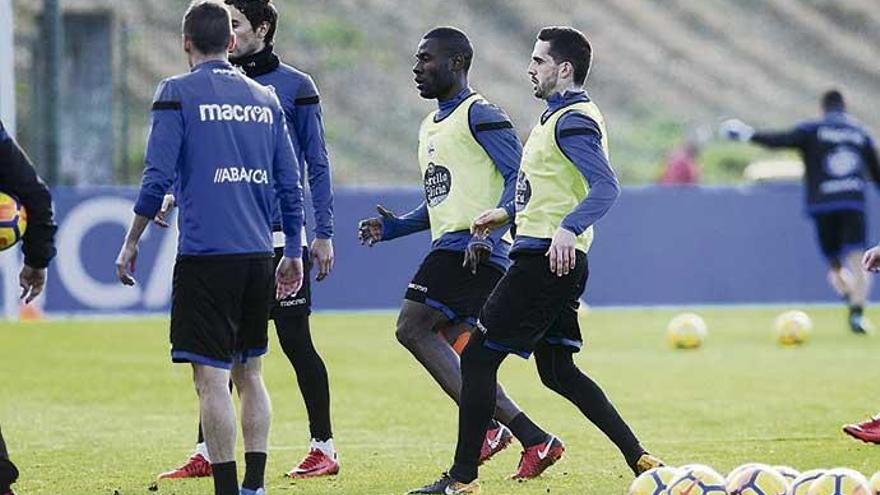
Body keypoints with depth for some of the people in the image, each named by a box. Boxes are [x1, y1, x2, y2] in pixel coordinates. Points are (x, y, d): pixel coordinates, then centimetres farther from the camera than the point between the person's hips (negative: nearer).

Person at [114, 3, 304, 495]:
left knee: (212, 378, -5)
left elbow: (157, 178, -9)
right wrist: (294, 253, 21)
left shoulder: (177, 94, -3)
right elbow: (291, 183, 13)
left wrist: (131, 244, 0)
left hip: (206, 255, -6)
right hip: (258, 255, 6)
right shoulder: (265, 98, 12)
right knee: (249, 374, 15)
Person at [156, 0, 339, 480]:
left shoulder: (295, 87, -3)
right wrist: (174, 196, -3)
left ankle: (324, 448, 9)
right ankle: (207, 453, 9)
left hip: (281, 241, -5)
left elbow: (317, 165, -3)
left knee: (295, 342, -1)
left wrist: (323, 233, -6)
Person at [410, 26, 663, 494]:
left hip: (546, 259, -11)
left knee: (478, 357, -5)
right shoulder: (559, 116, 18)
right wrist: (510, 214, 29)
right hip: (552, 260, 11)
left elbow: (605, 187, -26)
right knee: (558, 371, 13)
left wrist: (568, 229, -39)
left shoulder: (573, 121, -14)